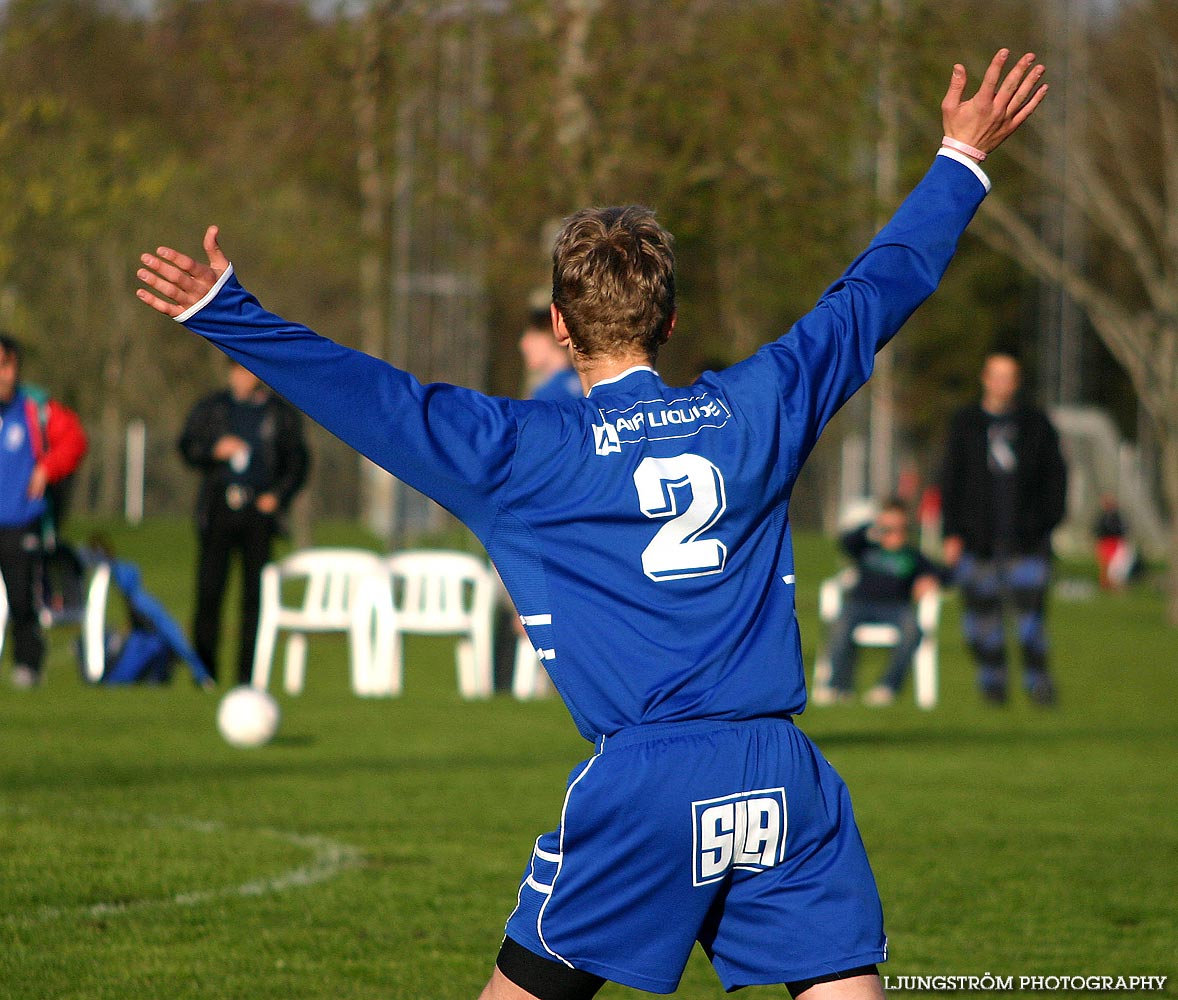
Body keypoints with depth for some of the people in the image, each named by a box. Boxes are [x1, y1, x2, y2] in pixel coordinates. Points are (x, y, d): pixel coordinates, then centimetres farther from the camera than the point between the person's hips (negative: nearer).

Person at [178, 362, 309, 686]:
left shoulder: (282, 414, 12)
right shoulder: (210, 408, 13)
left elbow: (297, 462, 12)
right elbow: (187, 447, 10)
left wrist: (278, 496, -3)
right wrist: (215, 450, -10)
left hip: (259, 511, 0)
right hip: (219, 510, 0)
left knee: (256, 595, -4)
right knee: (208, 592, -5)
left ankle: (248, 672, 0)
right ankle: (204, 669, 1)